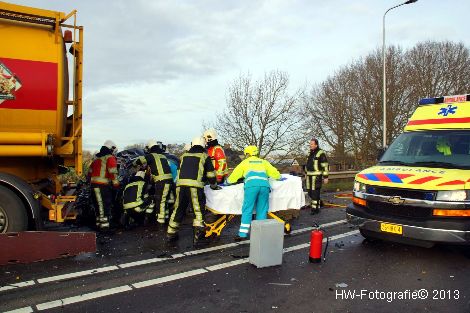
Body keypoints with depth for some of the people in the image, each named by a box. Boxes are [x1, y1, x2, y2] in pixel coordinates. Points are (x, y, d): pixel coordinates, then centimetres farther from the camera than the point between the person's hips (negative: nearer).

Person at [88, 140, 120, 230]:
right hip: (103, 185, -8)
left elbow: (90, 172, 26)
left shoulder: (96, 158, 22)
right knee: (105, 205, -7)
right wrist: (116, 184, -12)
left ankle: (99, 223, 22)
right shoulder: (110, 158, -4)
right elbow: (113, 172, -15)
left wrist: (90, 182, 32)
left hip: (94, 184, 8)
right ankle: (104, 224, -9)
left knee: (98, 205, 15)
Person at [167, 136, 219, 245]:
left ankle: (171, 233, 25)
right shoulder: (204, 156, 12)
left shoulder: (184, 155, 23)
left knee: (178, 209, 16)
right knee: (199, 211, 2)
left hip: (180, 184, 4)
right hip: (195, 186, -4)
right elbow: (210, 174, 12)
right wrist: (214, 186, 27)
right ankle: (198, 236, -5)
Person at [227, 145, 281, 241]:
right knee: (262, 210, 9)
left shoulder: (245, 162, 24)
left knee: (247, 210, 1)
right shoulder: (263, 162, 30)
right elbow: (275, 173, 29)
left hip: (251, 185, -2)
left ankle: (243, 234, -2)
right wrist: (279, 177, 50)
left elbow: (234, 175, 23)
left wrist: (228, 180, 41)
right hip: (264, 185, 2)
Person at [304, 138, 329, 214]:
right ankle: (312, 204, 29)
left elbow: (325, 166, -11)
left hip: (317, 176, -8)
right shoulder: (310, 153, 15)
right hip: (309, 176, 8)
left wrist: (325, 177, -13)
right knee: (310, 192, 12)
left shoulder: (321, 153, -10)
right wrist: (306, 173, 26)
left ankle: (315, 208, -3)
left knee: (315, 192, -9)